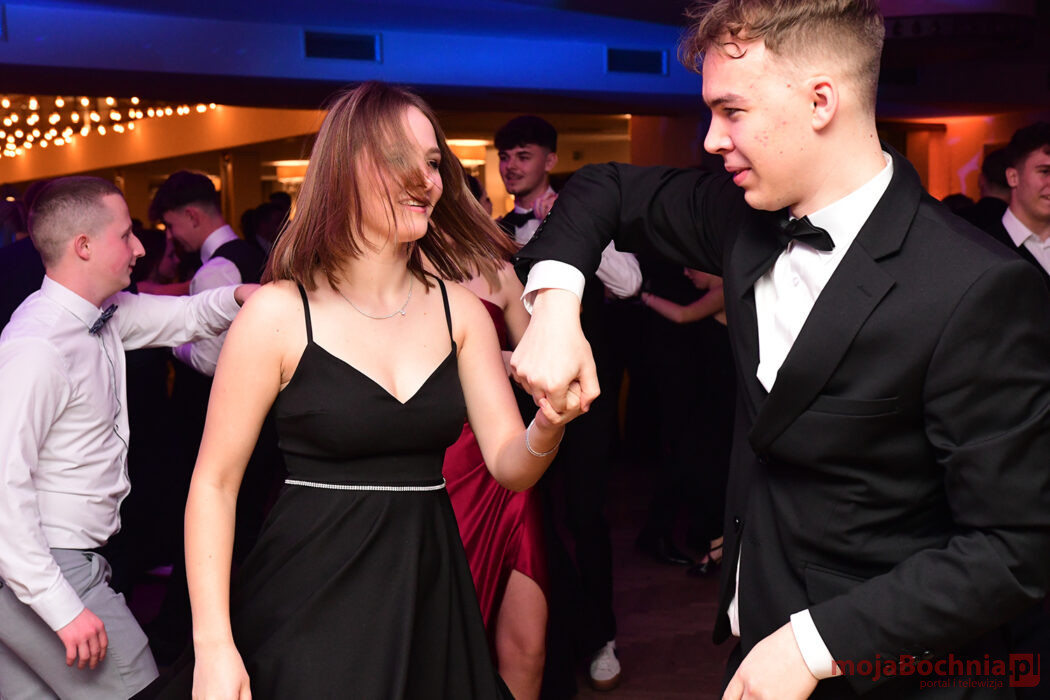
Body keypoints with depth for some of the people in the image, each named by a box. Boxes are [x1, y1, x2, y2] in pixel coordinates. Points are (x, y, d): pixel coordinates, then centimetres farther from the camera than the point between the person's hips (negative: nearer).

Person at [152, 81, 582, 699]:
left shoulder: (461, 311, 1)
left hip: (431, 596, 4)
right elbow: (214, 484, -7)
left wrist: (549, 425, -24)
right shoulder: (279, 314, -11)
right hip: (310, 602, -4)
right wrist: (213, 647, -12)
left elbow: (509, 467, -2)